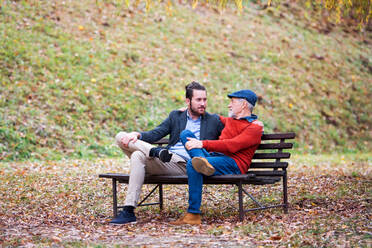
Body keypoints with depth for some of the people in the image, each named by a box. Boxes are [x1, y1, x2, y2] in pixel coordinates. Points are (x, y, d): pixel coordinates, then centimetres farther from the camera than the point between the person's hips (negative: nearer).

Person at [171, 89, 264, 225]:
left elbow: (232, 146, -18)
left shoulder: (255, 126, -3)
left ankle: (193, 215, -33)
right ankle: (202, 160, -39)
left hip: (233, 164, -8)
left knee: (192, 165, -33)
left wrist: (202, 144, -23)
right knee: (185, 133, -7)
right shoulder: (231, 120, 25)